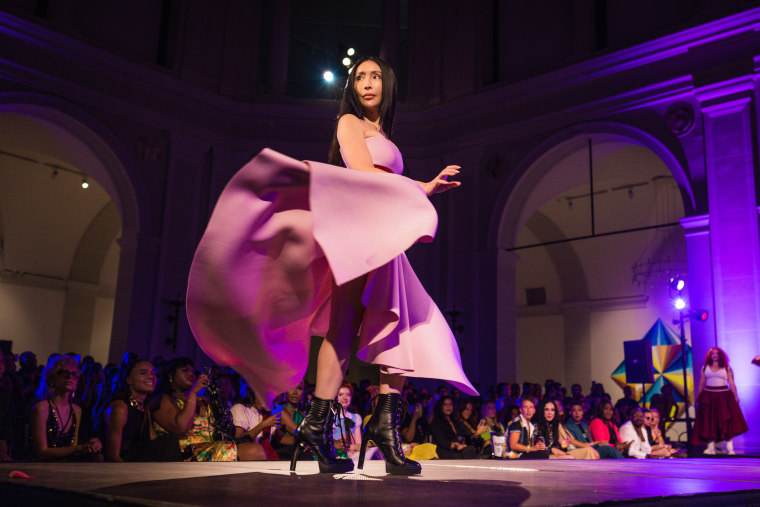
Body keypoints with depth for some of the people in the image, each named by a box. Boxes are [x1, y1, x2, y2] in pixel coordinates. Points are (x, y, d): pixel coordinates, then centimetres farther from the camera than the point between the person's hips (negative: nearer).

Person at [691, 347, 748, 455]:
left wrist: (735, 396, -6)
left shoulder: (727, 368, 6)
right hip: (708, 397, 1)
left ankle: (730, 448, -4)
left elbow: (731, 383, 3)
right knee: (709, 422, 0)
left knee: (726, 422, -6)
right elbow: (701, 383, 10)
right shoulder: (705, 368, 10)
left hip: (724, 396, -1)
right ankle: (711, 448, 3)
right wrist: (698, 397, 5)